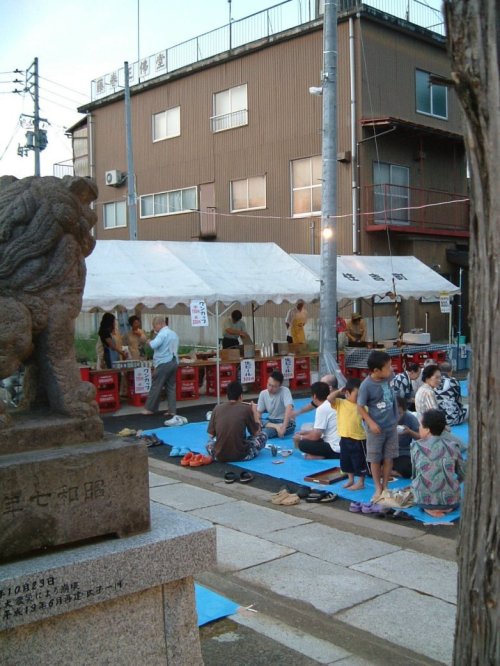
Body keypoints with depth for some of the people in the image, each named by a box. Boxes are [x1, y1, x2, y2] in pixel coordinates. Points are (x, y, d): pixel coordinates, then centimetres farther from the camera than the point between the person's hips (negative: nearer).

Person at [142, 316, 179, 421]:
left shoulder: (162, 333, -13)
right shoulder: (174, 334, 15)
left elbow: (153, 345, -26)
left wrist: (149, 341, -6)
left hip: (163, 364, -8)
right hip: (173, 362, 8)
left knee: (156, 387, 2)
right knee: (171, 387, 7)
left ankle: (150, 408, 10)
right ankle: (172, 411, 5)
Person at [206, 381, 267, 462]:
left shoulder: (217, 409, 2)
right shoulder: (246, 408, -4)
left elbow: (211, 435, 10)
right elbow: (256, 432, 6)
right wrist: (255, 412, 19)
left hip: (219, 456, 3)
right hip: (241, 455, -2)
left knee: (211, 441, 35)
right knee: (263, 435, 19)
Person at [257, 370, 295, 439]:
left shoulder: (285, 391, -18)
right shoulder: (263, 393, -2)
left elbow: (289, 408, -32)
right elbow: (259, 412, -1)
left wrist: (284, 426, -42)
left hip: (287, 422, -7)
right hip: (271, 420, 7)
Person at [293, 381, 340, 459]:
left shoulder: (322, 409, -14)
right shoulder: (330, 405, 13)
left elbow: (316, 436, -12)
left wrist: (300, 437, 6)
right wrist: (303, 433, 25)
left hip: (335, 449, -9)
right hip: (341, 447, 9)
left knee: (302, 444, -7)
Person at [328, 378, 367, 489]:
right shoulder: (340, 403, -2)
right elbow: (329, 398, -16)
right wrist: (339, 391, -8)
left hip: (358, 439, -2)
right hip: (345, 438, 3)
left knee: (360, 462, 5)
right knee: (346, 461, 17)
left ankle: (361, 482, 20)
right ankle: (351, 479, 36)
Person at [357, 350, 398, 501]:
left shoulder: (387, 377, -10)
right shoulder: (366, 385, -23)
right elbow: (360, 407, -15)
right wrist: (371, 423, -20)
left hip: (391, 425, 5)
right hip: (376, 428, -5)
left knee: (389, 458, 12)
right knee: (375, 459, 8)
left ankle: (385, 486, 25)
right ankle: (378, 488, 22)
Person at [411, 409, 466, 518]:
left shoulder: (416, 446, -5)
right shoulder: (452, 446, -2)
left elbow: (415, 474, 7)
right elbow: (463, 474, 8)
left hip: (423, 501, -3)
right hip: (450, 501, 3)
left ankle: (429, 508, 8)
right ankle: (446, 507, 10)